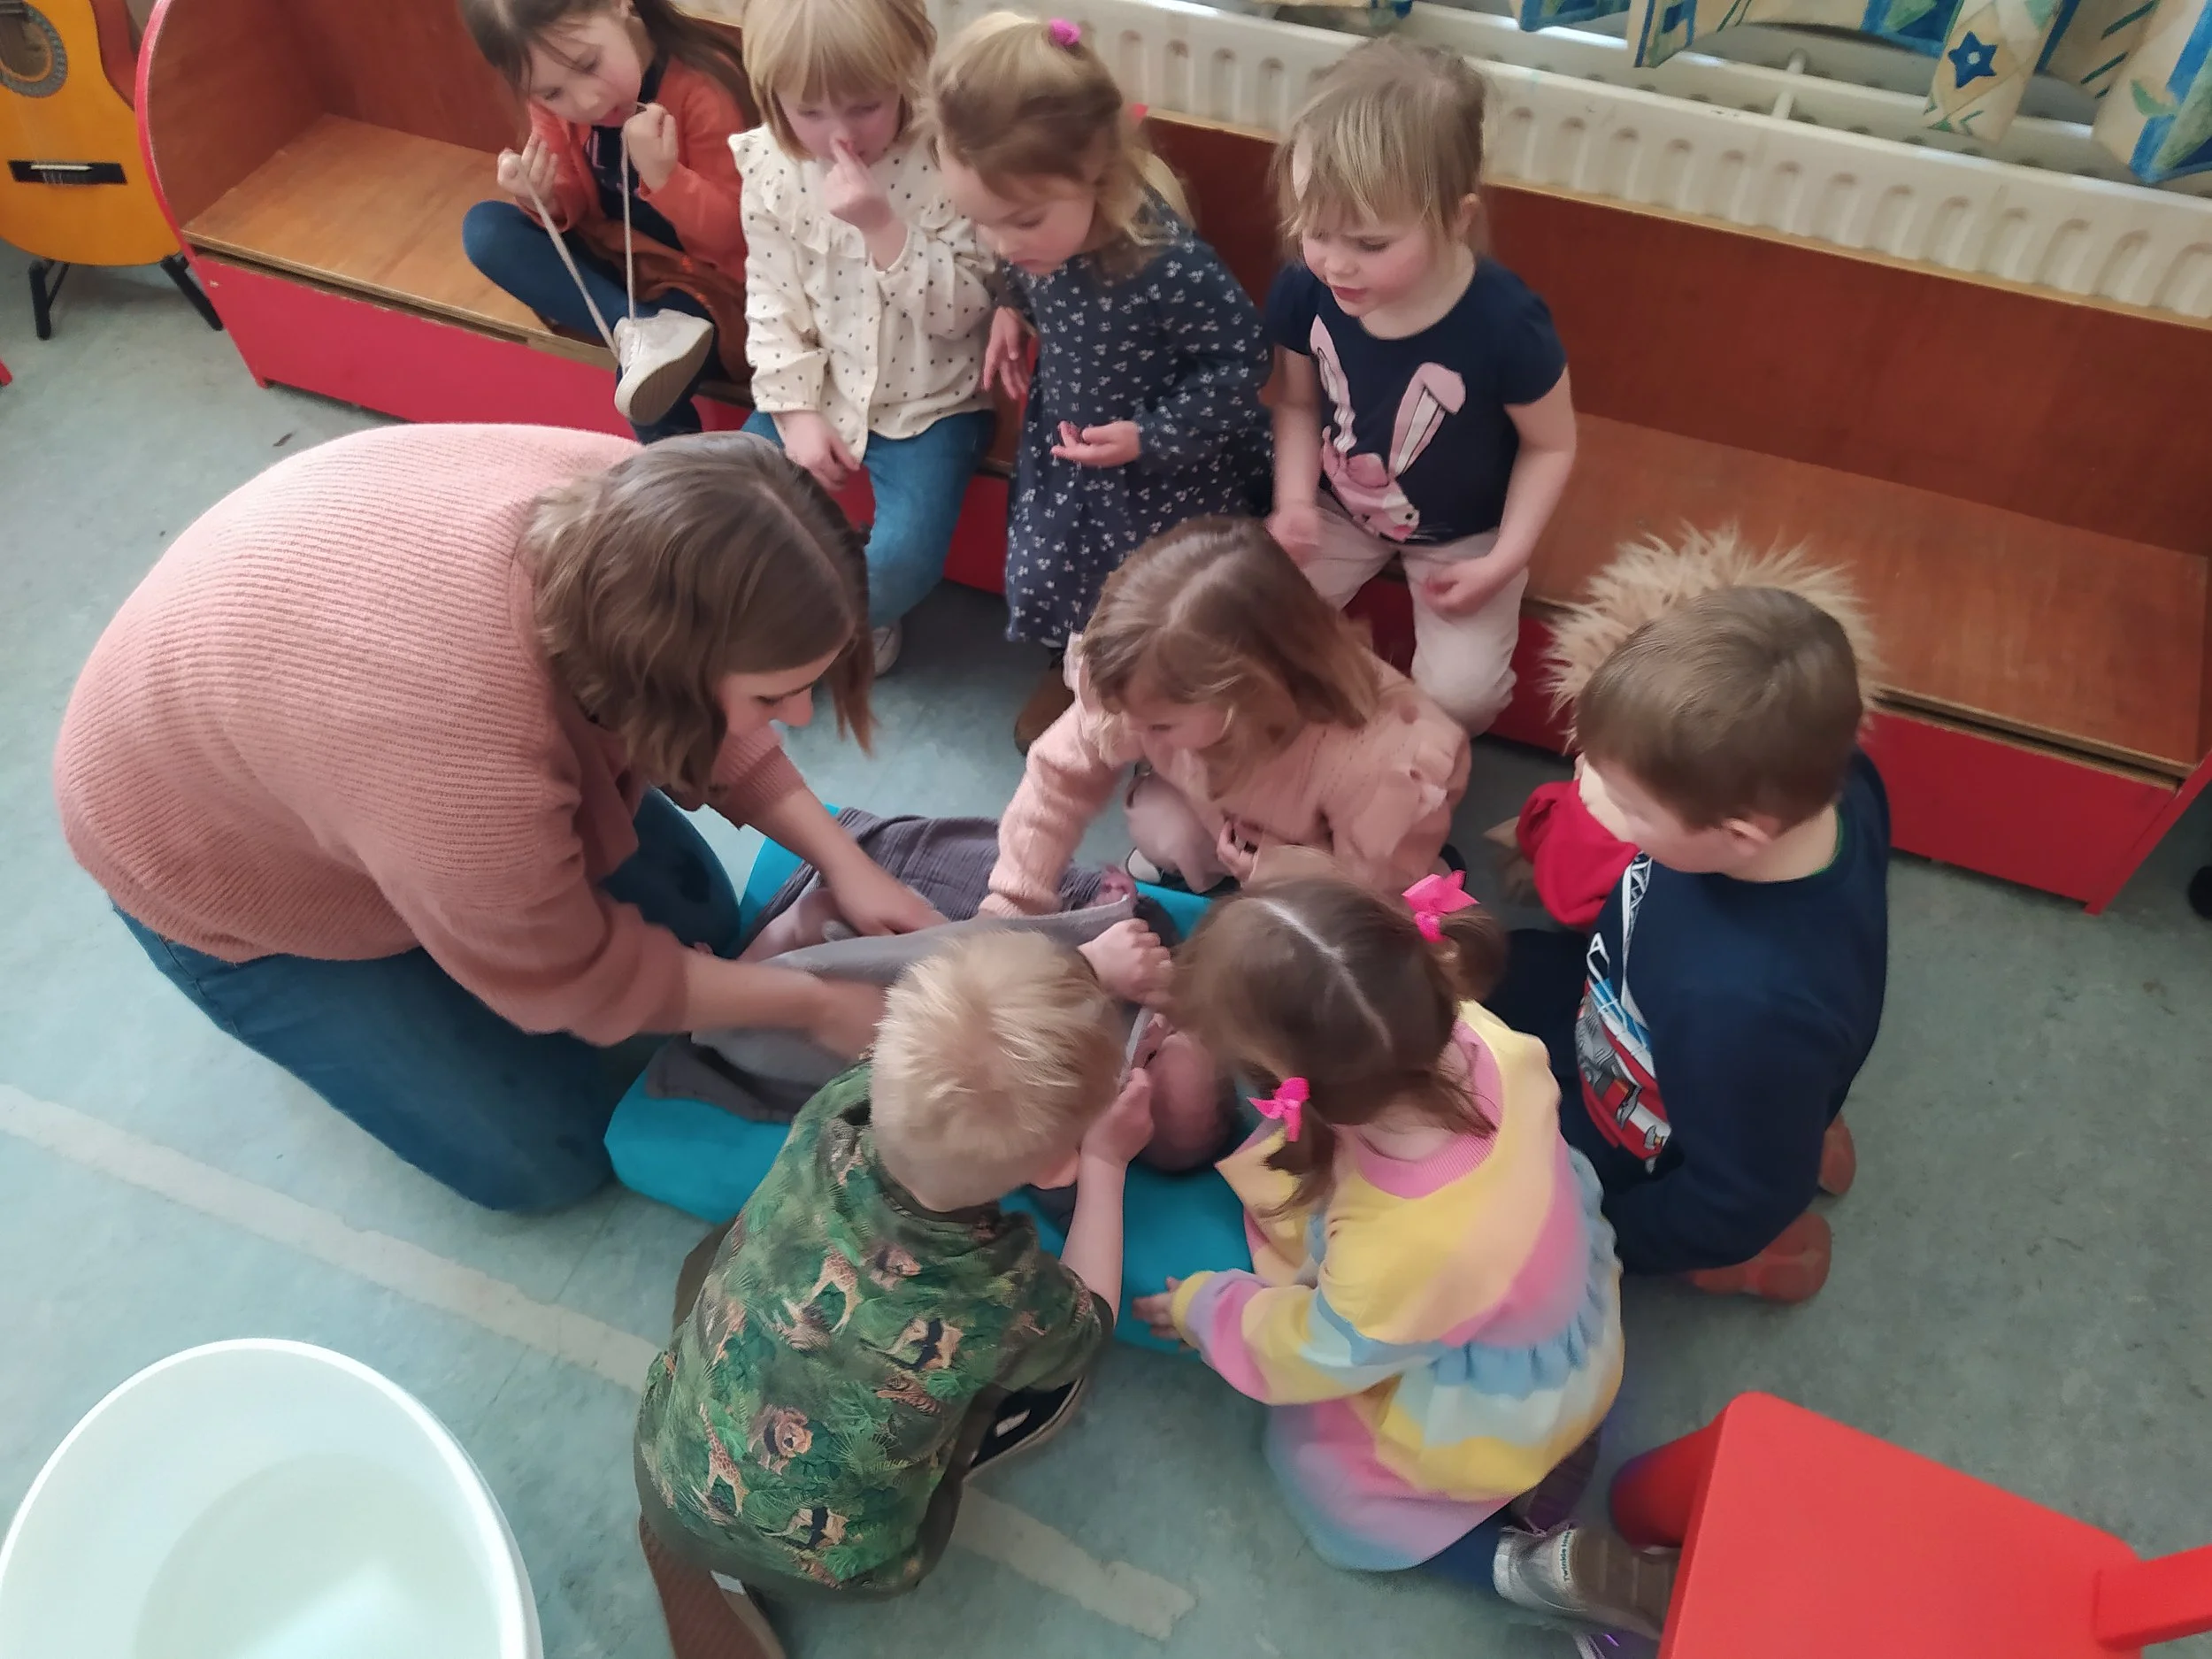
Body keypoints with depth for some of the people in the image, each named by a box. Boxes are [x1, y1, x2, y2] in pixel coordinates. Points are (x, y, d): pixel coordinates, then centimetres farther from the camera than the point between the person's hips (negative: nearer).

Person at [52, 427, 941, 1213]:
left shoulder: (632, 508, -27)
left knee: (698, 921, 5)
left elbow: (694, 720, -6)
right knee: (545, 1156, -1)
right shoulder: (470, 769, -45)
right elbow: (574, 981, -24)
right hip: (221, 850, -5)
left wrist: (844, 864, -13)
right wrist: (812, 1004, -16)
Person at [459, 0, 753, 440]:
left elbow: (733, 234, -21)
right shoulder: (555, 99, -8)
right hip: (609, 255, 6)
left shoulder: (702, 88, -24)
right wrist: (543, 200, -23)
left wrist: (663, 175, -38)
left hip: (698, 272, -6)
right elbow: (574, 205, 1)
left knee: (650, 405, -29)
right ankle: (640, 330, -30)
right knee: (484, 229, -16)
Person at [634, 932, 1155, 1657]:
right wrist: (1107, 1163, 2)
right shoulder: (1012, 1303, -32)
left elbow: (950, 1070, -2)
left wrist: (1084, 980, 3)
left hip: (668, 1479, 2)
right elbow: (1087, 1326, -4)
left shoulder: (835, 1116, -27)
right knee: (1058, 1379, 12)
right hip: (821, 1565, -2)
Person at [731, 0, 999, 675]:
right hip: (818, 390, 4)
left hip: (928, 401, -4)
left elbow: (961, 310, -20)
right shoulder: (769, 166, -6)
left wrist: (883, 227, -31)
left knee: (902, 559, -23)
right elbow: (773, 302, 0)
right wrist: (795, 409, -8)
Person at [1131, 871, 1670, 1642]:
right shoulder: (1475, 1042, -35)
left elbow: (1312, 1354, -21)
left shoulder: (1400, 1256, -46)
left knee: (1310, 1458, 19)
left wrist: (1198, 1309, -4)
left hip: (1496, 1425, -5)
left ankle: (1534, 1565, 7)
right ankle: (1547, 1452, 22)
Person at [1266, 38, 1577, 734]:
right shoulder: (1303, 291, -23)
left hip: (1465, 533, -3)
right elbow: (1298, 403, -4)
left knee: (1458, 694, -14)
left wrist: (1503, 562, -19)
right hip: (1341, 508, 3)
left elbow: (1551, 445, -15)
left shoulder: (1504, 323, -32)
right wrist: (1294, 501, -19)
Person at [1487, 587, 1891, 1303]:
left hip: (1660, 1166, -6)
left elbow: (1739, 1199, -27)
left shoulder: (1753, 1007, -47)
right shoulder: (1816, 780, -30)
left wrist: (1604, 1230, -11)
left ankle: (1752, 1251, 14)